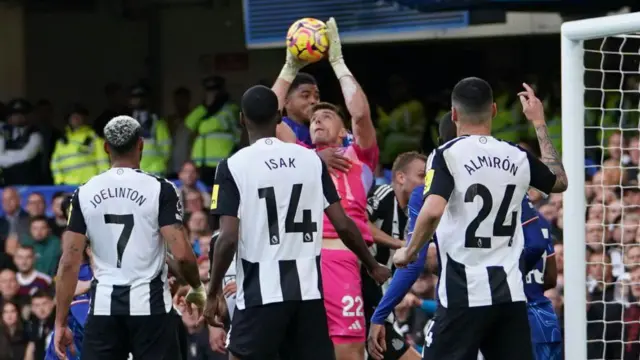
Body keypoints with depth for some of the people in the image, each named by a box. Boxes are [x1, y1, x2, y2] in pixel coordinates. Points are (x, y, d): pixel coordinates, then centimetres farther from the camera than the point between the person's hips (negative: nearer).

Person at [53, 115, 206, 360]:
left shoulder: (85, 193, 3)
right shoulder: (160, 190, -5)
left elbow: (69, 262, 1)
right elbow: (182, 255, -11)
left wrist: (61, 323, 5)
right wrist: (197, 289, 9)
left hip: (104, 306, 2)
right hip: (149, 304, -2)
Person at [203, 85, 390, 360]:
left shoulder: (233, 167, -6)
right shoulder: (311, 159, 6)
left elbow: (228, 238, -12)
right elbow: (343, 225, 6)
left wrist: (214, 292, 0)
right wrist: (373, 267, 21)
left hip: (261, 294, -4)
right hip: (308, 291, 4)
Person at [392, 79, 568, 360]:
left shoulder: (448, 155, -7)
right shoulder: (518, 158, 8)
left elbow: (433, 211, -22)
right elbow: (560, 181, 28)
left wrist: (408, 252, -5)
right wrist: (539, 124, 34)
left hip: (464, 295, -5)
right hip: (510, 294, 5)